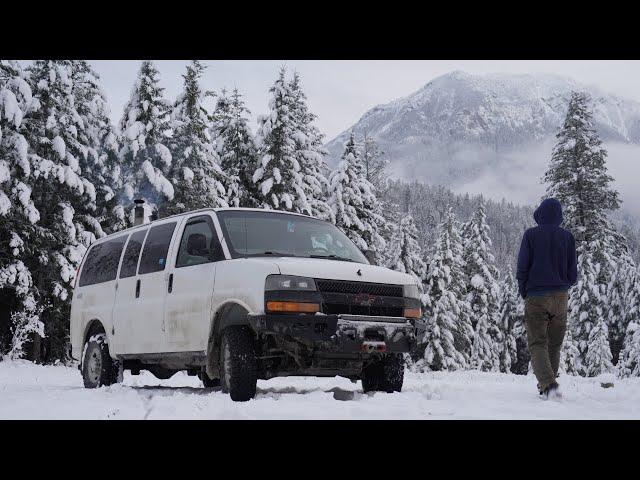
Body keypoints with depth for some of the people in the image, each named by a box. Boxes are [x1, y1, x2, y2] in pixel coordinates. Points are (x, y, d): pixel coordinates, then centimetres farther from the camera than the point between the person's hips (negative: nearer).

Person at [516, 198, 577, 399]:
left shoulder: (531, 235, -4)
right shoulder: (567, 237, 3)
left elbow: (522, 268, -6)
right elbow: (573, 273, 4)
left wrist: (524, 293, 8)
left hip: (536, 298, -3)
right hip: (561, 298, 3)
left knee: (537, 345, -3)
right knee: (554, 345, 14)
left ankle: (548, 385, -22)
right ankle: (548, 385, 17)